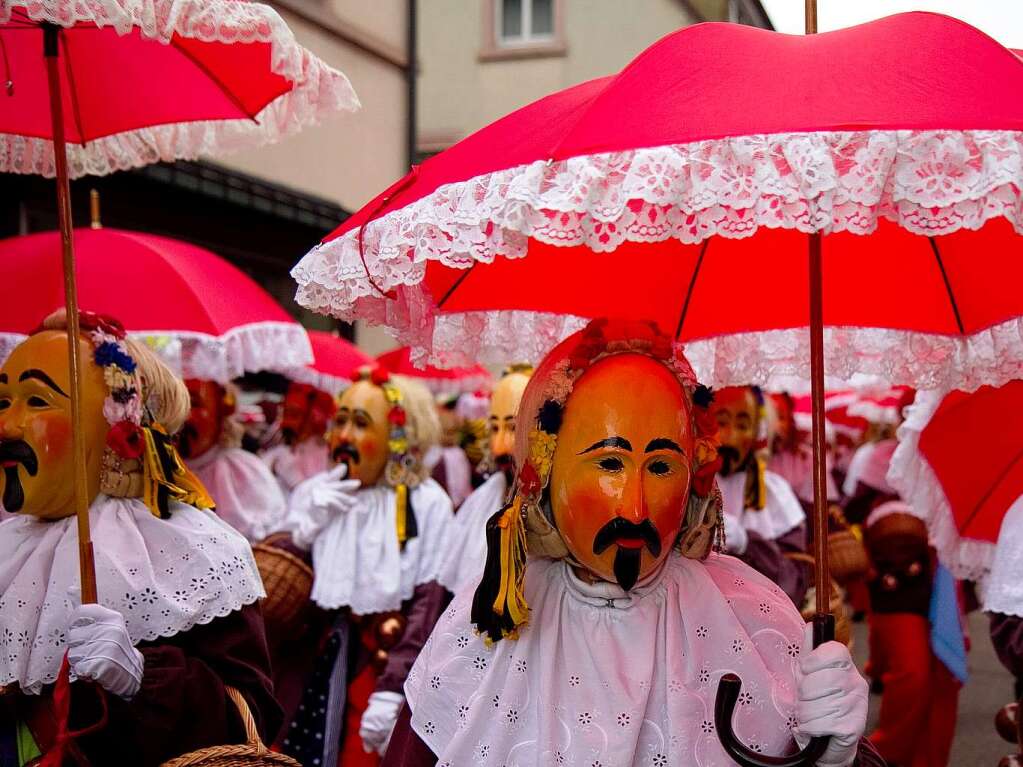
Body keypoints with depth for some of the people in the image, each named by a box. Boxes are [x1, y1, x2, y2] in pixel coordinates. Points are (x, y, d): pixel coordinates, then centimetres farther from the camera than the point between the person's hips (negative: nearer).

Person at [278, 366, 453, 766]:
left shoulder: (426, 503, -4)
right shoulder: (312, 496, 10)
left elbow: (428, 606, -10)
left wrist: (392, 691, -16)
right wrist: (307, 528, -7)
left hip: (386, 664, -3)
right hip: (317, 671, 4)